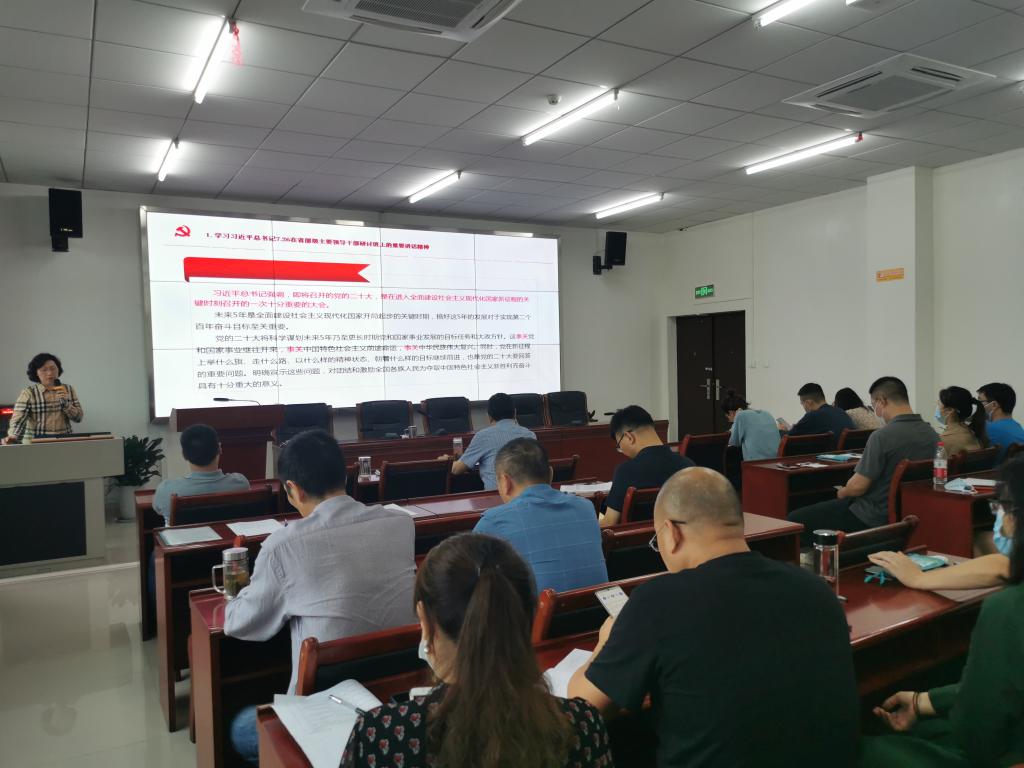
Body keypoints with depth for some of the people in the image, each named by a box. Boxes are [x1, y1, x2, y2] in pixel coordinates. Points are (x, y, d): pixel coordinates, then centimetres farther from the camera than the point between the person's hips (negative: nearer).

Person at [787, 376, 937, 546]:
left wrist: (842, 493, 2)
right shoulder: (932, 435, 0)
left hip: (874, 518, -9)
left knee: (795, 520, -3)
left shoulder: (881, 436, -24)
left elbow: (858, 486, -21)